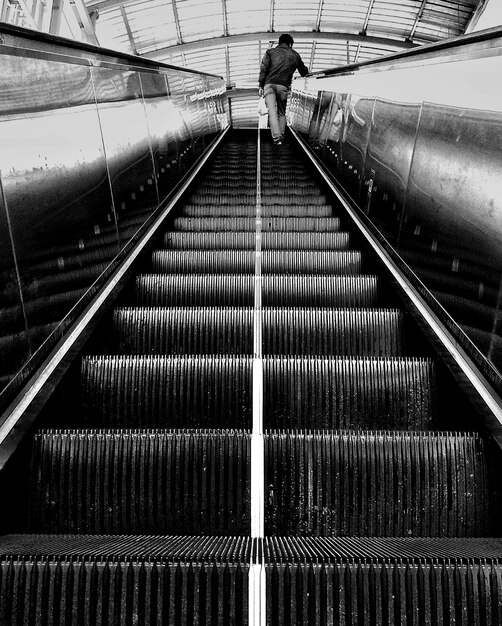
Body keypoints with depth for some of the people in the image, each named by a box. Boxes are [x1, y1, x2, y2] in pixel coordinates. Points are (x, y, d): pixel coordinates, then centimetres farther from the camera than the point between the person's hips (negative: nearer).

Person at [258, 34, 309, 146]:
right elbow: (304, 71, 30)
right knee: (282, 113, 14)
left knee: (272, 111, -9)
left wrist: (261, 85, 5)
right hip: (283, 86, 1)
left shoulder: (270, 52, 14)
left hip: (269, 84, -1)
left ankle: (277, 137, -22)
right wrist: (306, 73, 53)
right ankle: (281, 136, 7)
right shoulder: (295, 55, 18)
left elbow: (264, 69, 4)